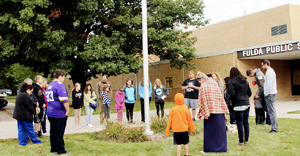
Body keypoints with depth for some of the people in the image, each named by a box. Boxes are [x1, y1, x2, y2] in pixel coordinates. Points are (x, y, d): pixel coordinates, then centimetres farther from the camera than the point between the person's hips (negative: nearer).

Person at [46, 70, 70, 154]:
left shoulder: (49, 86, 14)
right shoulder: (60, 85, -14)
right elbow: (64, 100, -21)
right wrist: (67, 110, -12)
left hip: (50, 113, 9)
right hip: (59, 114, -8)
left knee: (53, 132, 15)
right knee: (59, 133, -2)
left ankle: (53, 149, 24)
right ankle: (61, 151, 6)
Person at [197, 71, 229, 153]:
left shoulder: (203, 86, -6)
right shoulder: (215, 83, 7)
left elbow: (202, 101, -8)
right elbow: (221, 97, 7)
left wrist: (201, 113, -1)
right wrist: (225, 111, 10)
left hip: (209, 111, -4)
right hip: (219, 111, 4)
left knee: (209, 130, 5)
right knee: (220, 129, 11)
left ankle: (207, 148, 10)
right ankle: (221, 147, 17)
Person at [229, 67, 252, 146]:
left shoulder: (232, 81, -9)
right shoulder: (245, 81, 10)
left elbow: (232, 94, -16)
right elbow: (250, 93, 12)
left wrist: (233, 101, 1)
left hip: (238, 105, -6)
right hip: (247, 104, 6)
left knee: (240, 124, 0)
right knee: (246, 123, 12)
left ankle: (241, 141, 5)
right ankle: (246, 140, 19)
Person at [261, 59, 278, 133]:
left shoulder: (269, 71, -14)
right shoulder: (271, 71, 19)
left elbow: (269, 84, -21)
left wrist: (266, 93, -16)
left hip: (270, 94, -11)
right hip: (271, 93, 11)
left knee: (272, 111, -9)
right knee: (271, 111, 12)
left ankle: (274, 128, -7)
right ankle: (274, 127, 16)